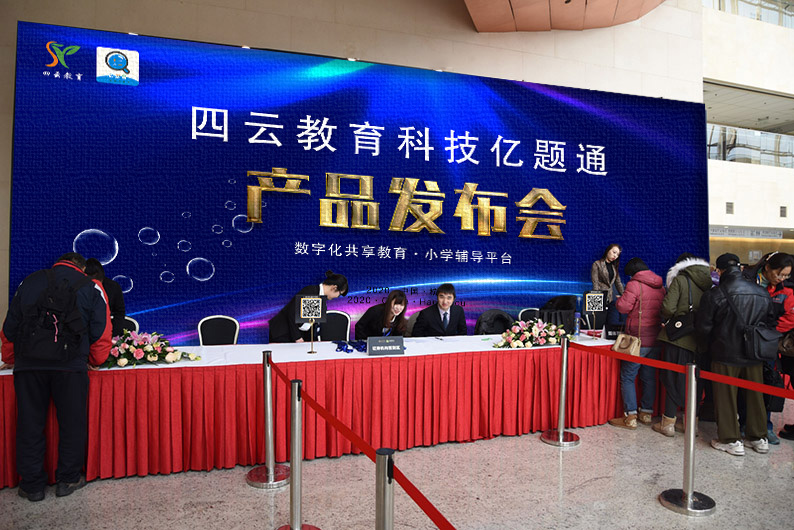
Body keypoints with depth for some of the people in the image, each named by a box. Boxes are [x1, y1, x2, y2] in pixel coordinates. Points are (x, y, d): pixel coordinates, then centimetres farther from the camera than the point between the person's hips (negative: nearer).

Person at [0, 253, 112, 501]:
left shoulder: (29, 282, 13)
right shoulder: (91, 287, 5)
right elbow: (101, 331, 3)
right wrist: (95, 360, 18)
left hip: (28, 365, 3)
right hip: (71, 366, -2)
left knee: (29, 425, 12)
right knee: (72, 423, 10)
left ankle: (31, 485, 21)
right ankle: (68, 480, 19)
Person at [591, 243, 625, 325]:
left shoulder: (614, 266, 18)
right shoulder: (597, 264, -2)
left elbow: (618, 282, 18)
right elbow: (595, 284, -7)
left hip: (611, 299, 6)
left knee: (614, 323, -4)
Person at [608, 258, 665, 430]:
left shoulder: (634, 285, -12)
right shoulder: (661, 287, 11)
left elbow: (623, 307, -16)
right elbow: (663, 310, 18)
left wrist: (620, 299, 3)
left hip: (638, 340, -7)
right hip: (655, 339, 7)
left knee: (628, 377, 0)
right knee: (649, 377, 16)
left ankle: (630, 417, 0)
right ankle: (647, 413, 24)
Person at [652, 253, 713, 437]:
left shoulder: (680, 280, -7)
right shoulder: (708, 282, 7)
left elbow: (668, 308, -17)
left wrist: (668, 318, 4)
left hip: (678, 338, -5)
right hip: (698, 339, 5)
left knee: (673, 379, 4)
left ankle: (668, 423, 10)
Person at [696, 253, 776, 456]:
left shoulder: (714, 295, -15)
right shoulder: (763, 293, 1)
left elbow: (703, 327, -10)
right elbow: (771, 322, 10)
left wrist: (710, 347, 7)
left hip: (725, 355, -5)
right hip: (754, 355, 5)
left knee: (726, 397, 6)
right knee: (755, 396, 16)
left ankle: (731, 440, 12)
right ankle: (759, 438, 27)